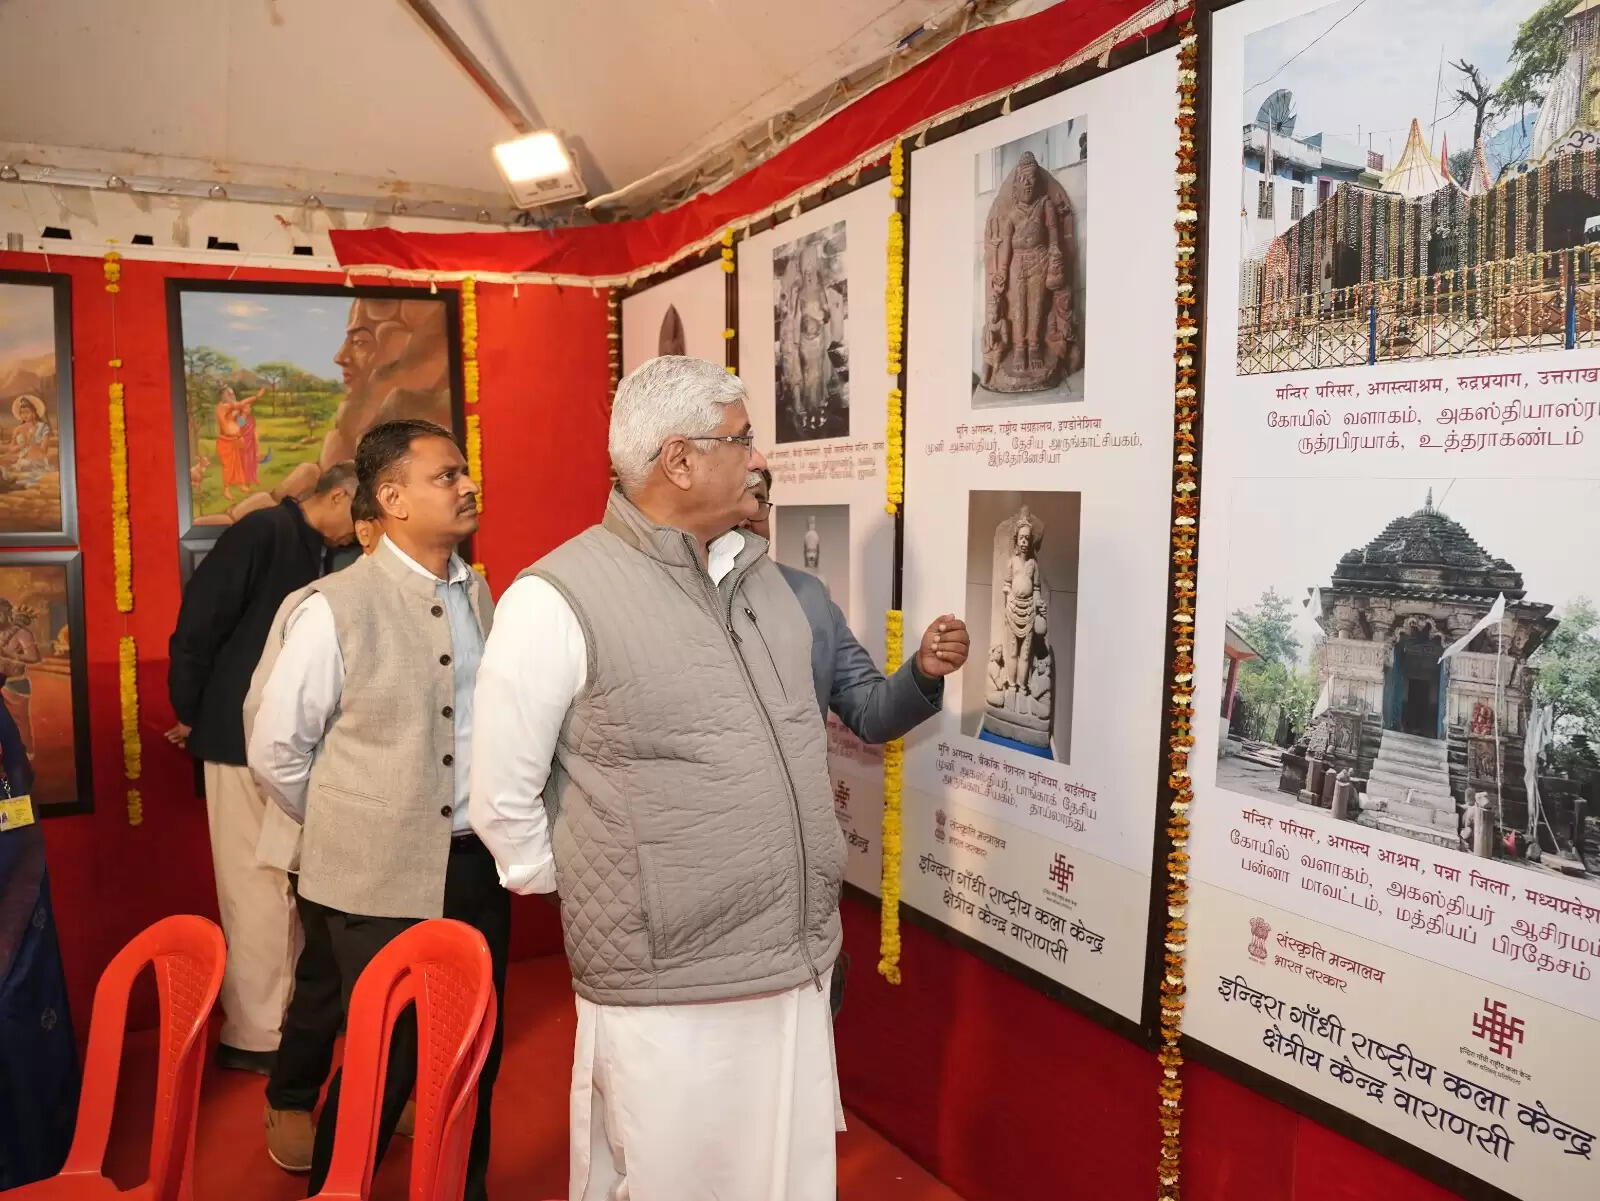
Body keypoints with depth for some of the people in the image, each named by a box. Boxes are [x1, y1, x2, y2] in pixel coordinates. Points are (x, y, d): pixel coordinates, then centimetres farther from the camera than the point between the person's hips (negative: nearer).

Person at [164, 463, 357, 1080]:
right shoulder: (263, 531, -12)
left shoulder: (316, 554, 12)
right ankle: (254, 1034, 11)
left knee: (290, 881, 15)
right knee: (258, 884, -1)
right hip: (244, 738, -8)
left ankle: (285, 1010, 28)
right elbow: (198, 619, -15)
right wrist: (191, 715, -7)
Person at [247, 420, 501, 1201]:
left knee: (475, 1060, 16)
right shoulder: (332, 608, -14)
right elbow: (275, 751, -7)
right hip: (384, 880, -5)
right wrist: (353, 832, 2)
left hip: (479, 865, 5)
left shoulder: (478, 594, 4)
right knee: (383, 1068, 10)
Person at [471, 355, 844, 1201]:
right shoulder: (558, 599, -14)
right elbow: (503, 804, -9)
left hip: (796, 969, 6)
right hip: (667, 995, -6)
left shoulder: (758, 572, 7)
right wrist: (603, 906, 0)